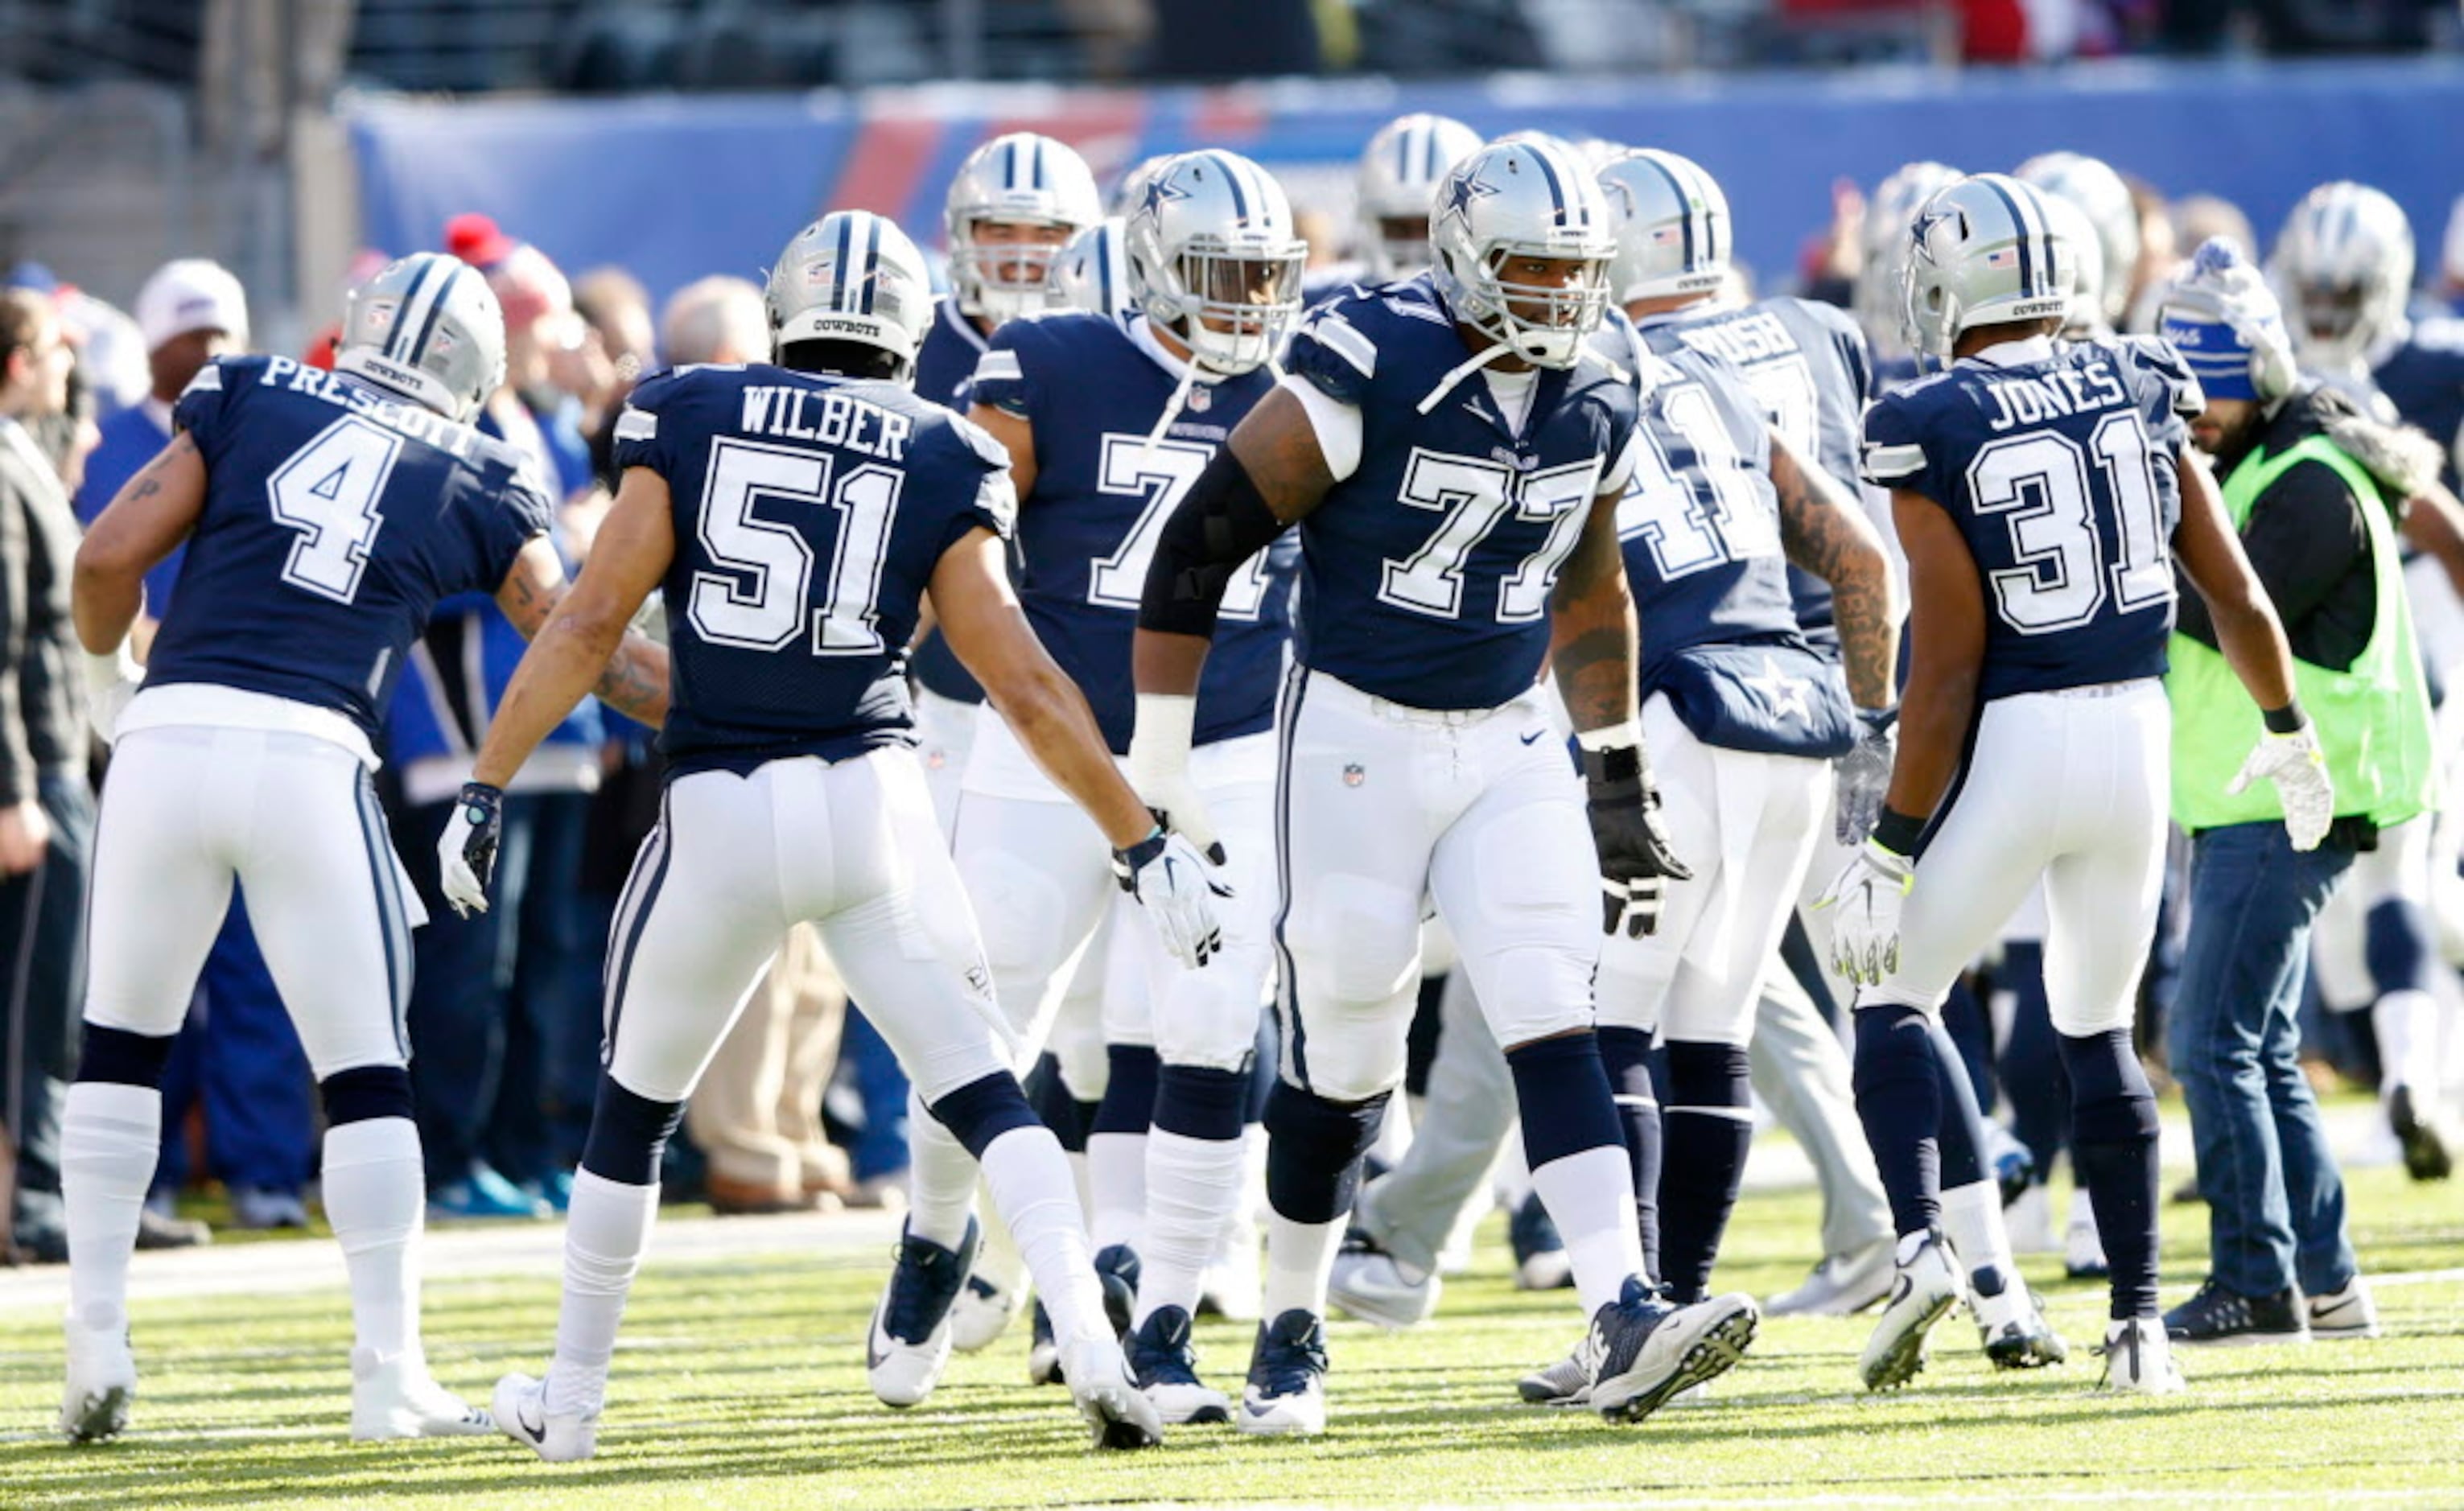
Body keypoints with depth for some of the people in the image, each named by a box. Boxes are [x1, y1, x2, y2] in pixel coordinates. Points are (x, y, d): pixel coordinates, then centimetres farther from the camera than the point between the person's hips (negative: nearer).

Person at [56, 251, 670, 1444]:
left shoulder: (248, 403, 12)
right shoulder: (475, 488, 13)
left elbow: (109, 556, 6)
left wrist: (109, 676, 24)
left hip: (172, 733, 1)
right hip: (308, 760, -1)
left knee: (121, 1046, 16)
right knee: (365, 1079, 8)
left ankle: (97, 1343, 11)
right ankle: (389, 1376, 6)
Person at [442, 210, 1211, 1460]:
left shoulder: (687, 420, 6)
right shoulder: (942, 463, 6)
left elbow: (591, 621, -1)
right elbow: (1024, 683, 4)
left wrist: (486, 790, 3)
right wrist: (1141, 844, 9)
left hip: (717, 811, 0)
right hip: (872, 798, 0)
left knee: (634, 1108, 18)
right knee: (981, 1090, 6)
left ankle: (572, 1395, 27)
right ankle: (1089, 1345, -13)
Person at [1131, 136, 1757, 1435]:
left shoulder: (1594, 411, 3)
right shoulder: (1372, 375, -18)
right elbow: (1202, 542, -13)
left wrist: (1618, 779, 17)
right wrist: (1159, 762, -11)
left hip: (1509, 746, 4)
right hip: (1355, 742, -4)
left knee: (1554, 1025, -11)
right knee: (1342, 1064, 3)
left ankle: (1623, 1326, -21)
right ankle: (1289, 1335, 23)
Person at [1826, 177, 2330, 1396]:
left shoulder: (1934, 435, -11)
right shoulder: (2139, 393, 3)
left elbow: (1949, 670, -13)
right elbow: (2234, 593, 8)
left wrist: (1892, 847, -8)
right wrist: (2289, 735, 24)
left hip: (2010, 746, -4)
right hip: (2136, 733, 4)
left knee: (1894, 996, 12)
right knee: (2097, 1031, 17)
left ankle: (1920, 1242, -12)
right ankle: (2138, 1318, 11)